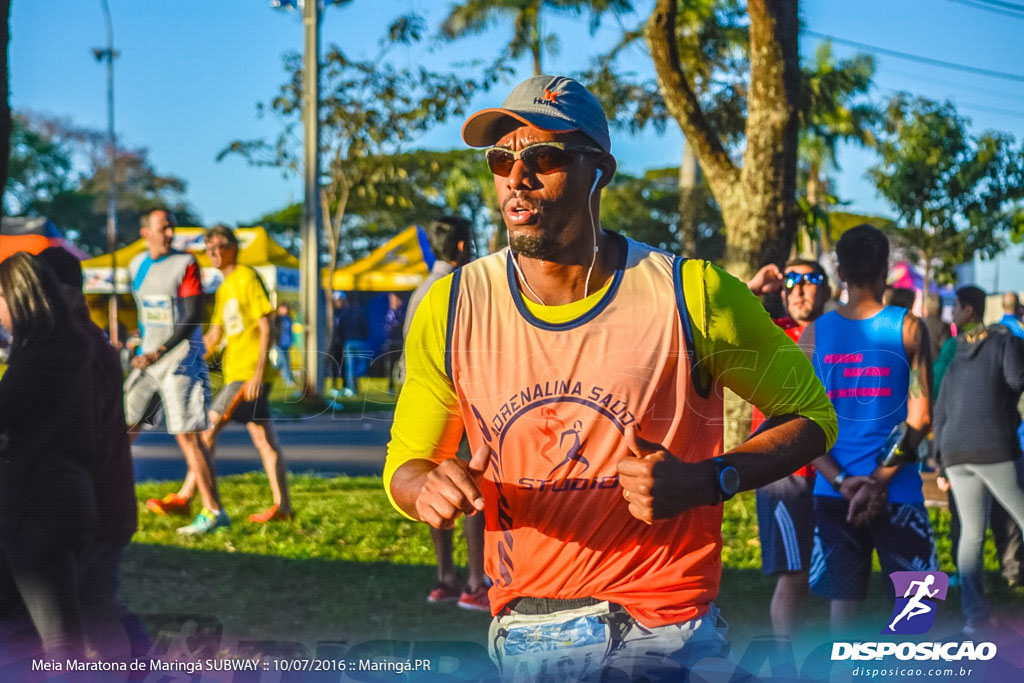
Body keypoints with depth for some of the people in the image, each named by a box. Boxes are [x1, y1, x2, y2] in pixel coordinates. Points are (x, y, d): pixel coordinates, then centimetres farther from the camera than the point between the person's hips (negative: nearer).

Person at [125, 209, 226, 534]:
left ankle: (213, 511, -8)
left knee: (187, 436, -10)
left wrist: (159, 353, -17)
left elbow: (193, 318, -13)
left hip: (180, 358, -6)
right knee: (125, 428, 6)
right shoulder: (137, 265, 11)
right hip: (148, 359, 6)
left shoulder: (185, 263, -8)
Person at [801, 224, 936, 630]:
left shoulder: (815, 333, 3)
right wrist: (880, 481, -9)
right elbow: (919, 419, -8)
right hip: (896, 492, -2)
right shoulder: (909, 328, -3)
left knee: (843, 603, 6)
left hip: (833, 492, 2)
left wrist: (841, 482, -5)